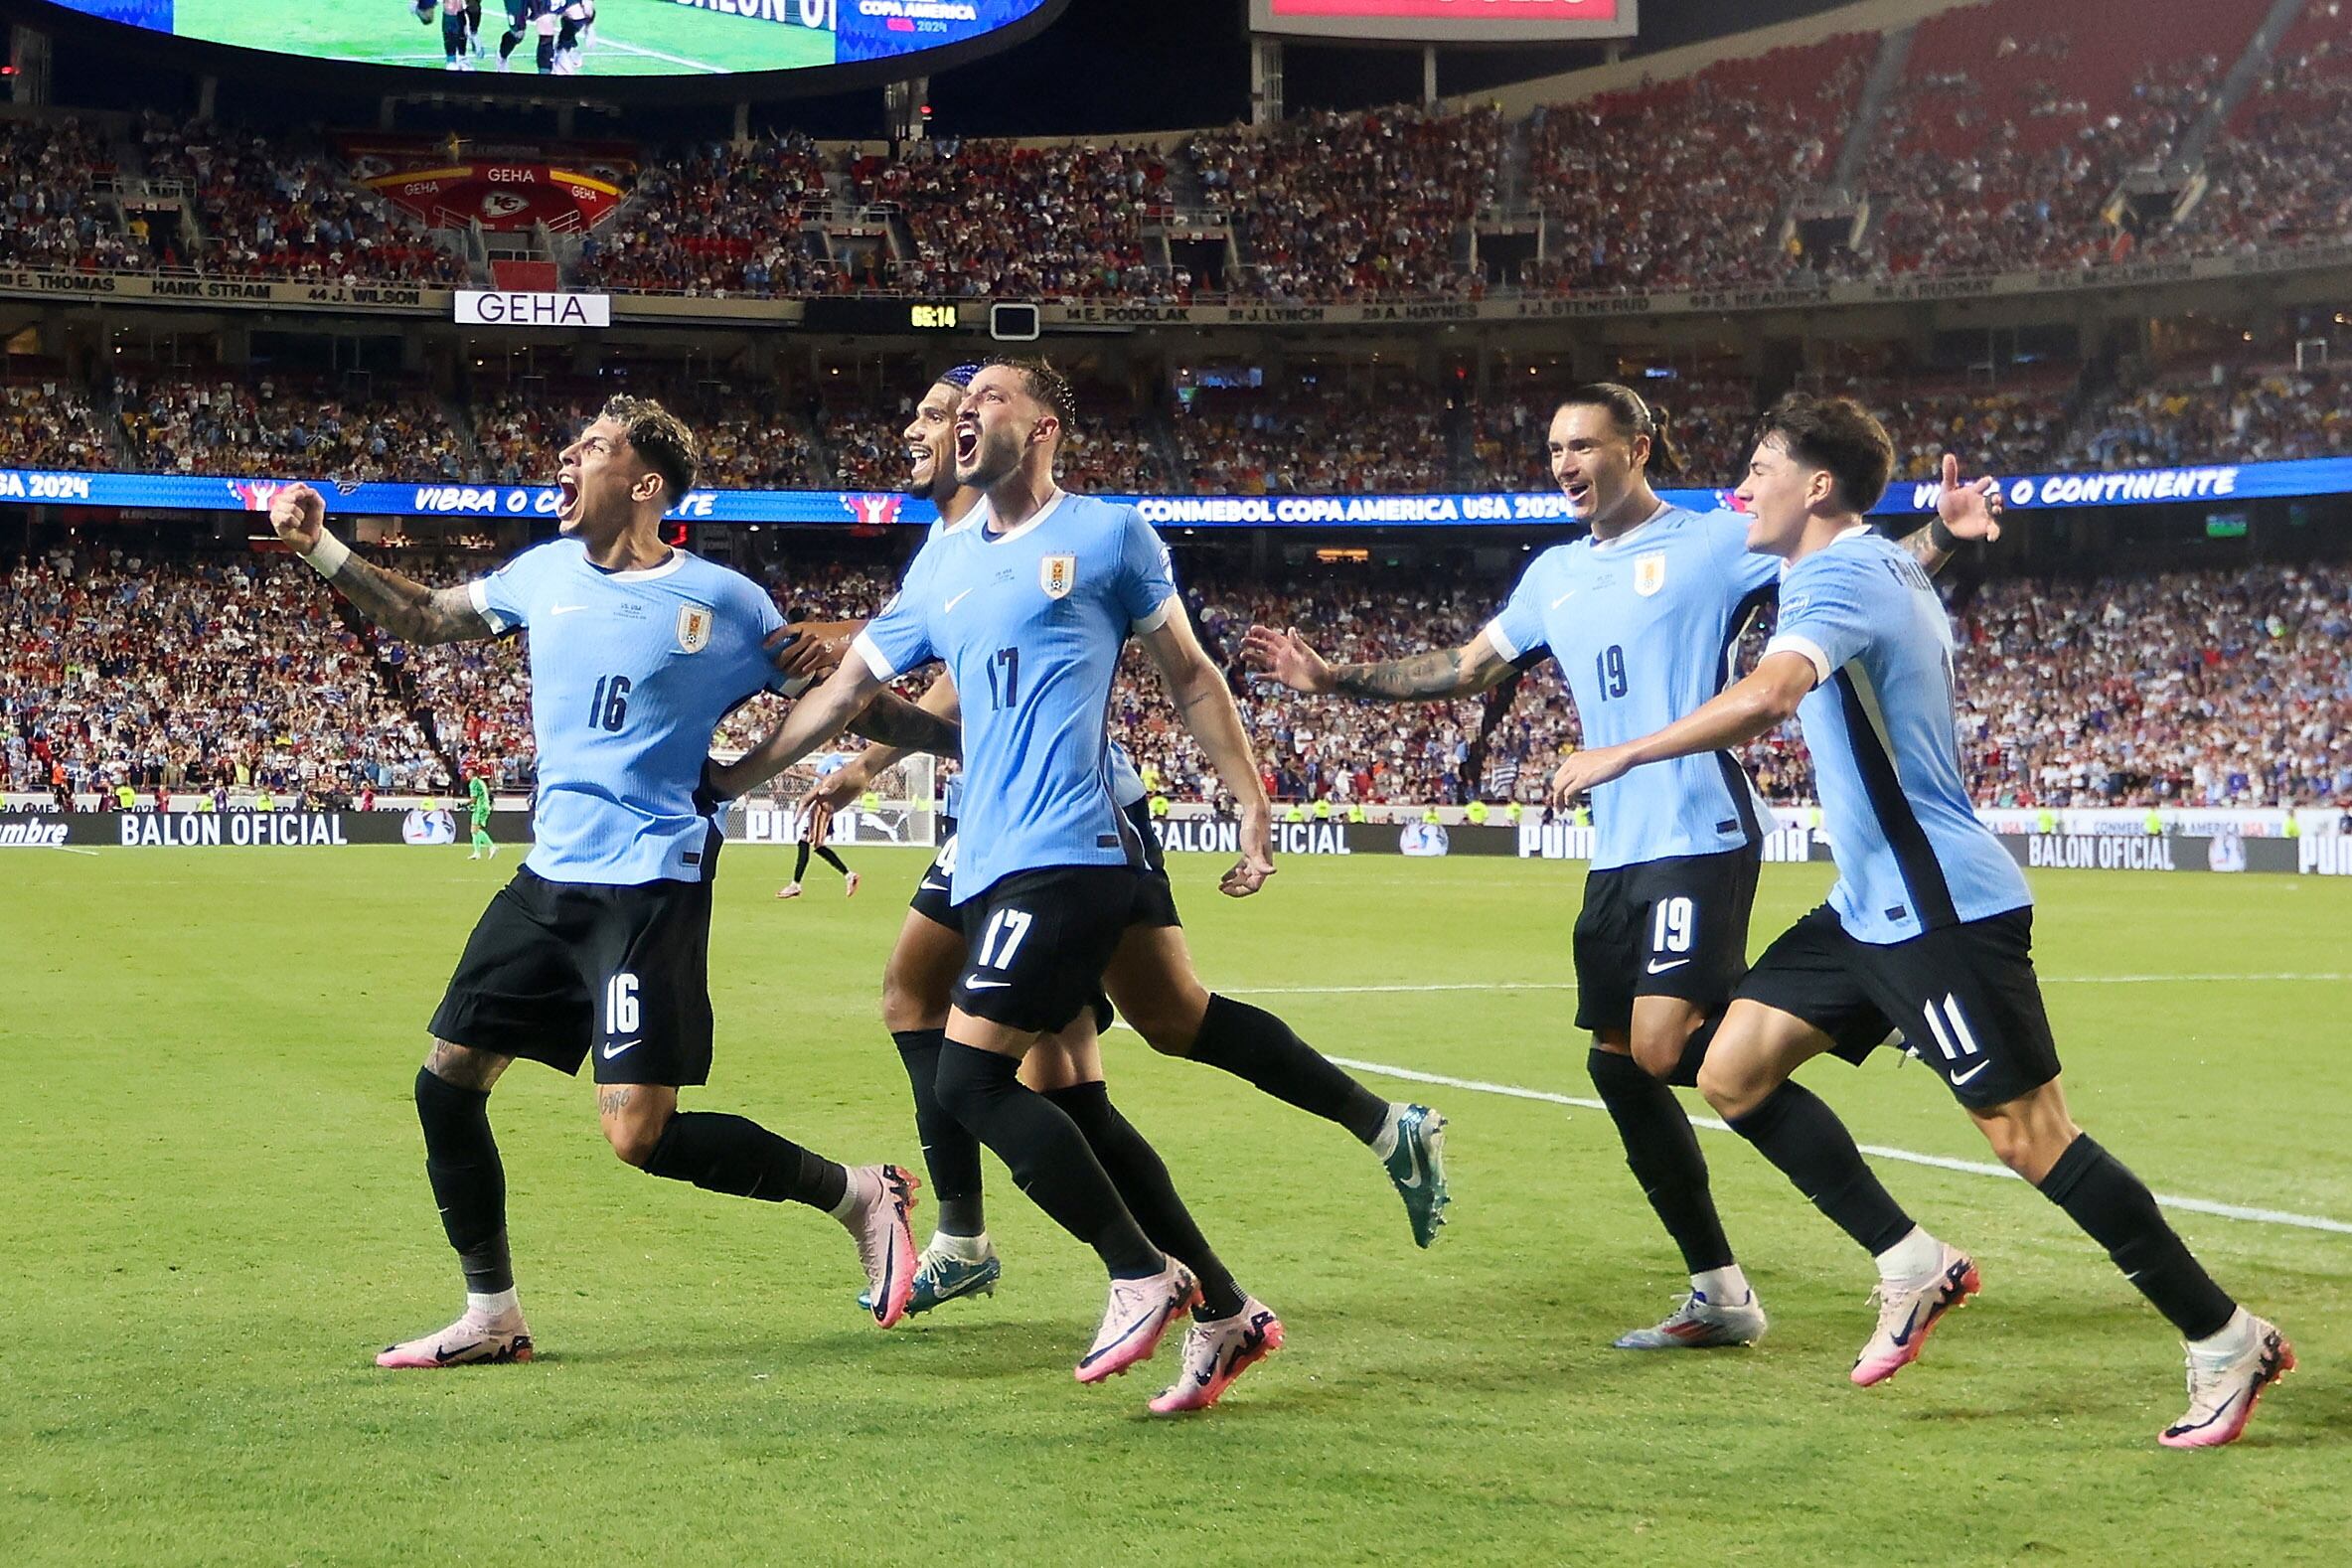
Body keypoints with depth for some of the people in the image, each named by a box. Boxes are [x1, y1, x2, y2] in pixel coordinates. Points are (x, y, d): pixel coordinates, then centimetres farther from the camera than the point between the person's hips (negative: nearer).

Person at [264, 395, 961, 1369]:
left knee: (637, 1133, -16)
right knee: (445, 1085, 7)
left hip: (649, 886, -7)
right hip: (549, 879, 7)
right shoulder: (546, 572, 9)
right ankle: (491, 1318, 22)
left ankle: (861, 1195, 2)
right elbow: (424, 618, 22)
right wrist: (318, 547, 15)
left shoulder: (720, 601, -7)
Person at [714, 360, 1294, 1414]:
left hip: (1067, 853, -7)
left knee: (970, 1080, -14)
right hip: (992, 863, 7)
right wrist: (717, 781, 21)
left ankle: (1142, 1276, -2)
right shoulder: (942, 564, 17)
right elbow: (848, 687, 22)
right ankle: (1224, 1315, 12)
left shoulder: (1107, 535, 1)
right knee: (1073, 1101, 5)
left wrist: (1253, 805, 3)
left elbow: (1189, 676, 7)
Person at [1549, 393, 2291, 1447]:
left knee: (2028, 1136, -9)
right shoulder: (1883, 569, 14)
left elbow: (1765, 697, -35)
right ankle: (1913, 1266, 11)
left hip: (1944, 909, -10)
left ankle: (2225, 1340, 1)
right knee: (1734, 1075, 5)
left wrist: (1621, 755, -28)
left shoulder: (1840, 576, -16)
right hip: (1875, 908, 10)